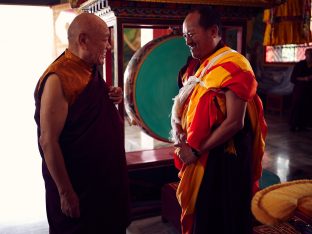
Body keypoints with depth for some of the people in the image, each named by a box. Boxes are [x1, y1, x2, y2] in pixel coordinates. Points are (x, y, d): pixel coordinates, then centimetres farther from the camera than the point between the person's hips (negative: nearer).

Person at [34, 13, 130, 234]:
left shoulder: (92, 69, 3)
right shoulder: (58, 78, -23)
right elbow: (48, 141, -23)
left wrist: (112, 99, -4)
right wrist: (66, 193, -20)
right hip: (77, 186, -8)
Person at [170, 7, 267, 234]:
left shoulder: (233, 66, -17)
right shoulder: (198, 66, 8)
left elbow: (234, 123, -23)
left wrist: (196, 150, -17)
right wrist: (178, 129, -5)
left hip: (223, 158, -7)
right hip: (198, 155, 7)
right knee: (199, 213, 20)